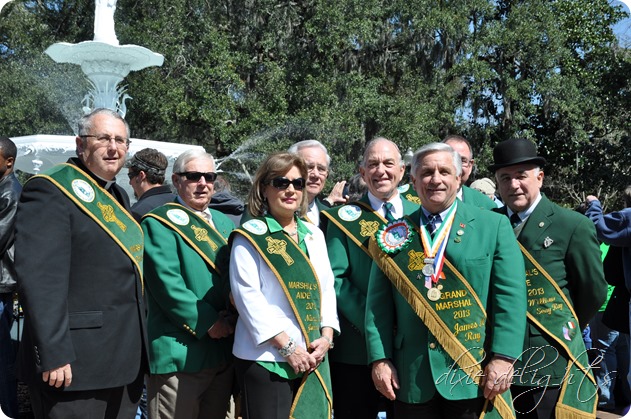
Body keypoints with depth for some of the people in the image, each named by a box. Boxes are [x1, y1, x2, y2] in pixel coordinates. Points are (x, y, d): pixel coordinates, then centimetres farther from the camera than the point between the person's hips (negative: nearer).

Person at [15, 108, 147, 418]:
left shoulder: (118, 196, 16)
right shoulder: (50, 190, -12)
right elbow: (39, 280, -21)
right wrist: (53, 356, -24)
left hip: (127, 363, 9)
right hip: (74, 366, -8)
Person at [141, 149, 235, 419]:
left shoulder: (224, 223, 16)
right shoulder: (159, 223, -6)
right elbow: (167, 284, -16)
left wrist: (231, 318, -4)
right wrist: (207, 323, -17)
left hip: (225, 352, 7)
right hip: (180, 353, -7)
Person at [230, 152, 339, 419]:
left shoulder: (314, 234, 14)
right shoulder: (250, 235, -4)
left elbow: (327, 288, 13)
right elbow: (248, 296, -11)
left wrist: (326, 336, -2)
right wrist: (287, 346, -14)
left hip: (312, 357, 5)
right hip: (265, 358, -5)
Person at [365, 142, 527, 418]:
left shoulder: (494, 226, 3)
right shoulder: (396, 234, 8)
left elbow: (509, 297, -3)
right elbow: (378, 303, 6)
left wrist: (503, 357, -11)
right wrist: (380, 359, -3)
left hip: (475, 378, -1)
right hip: (411, 379, 2)